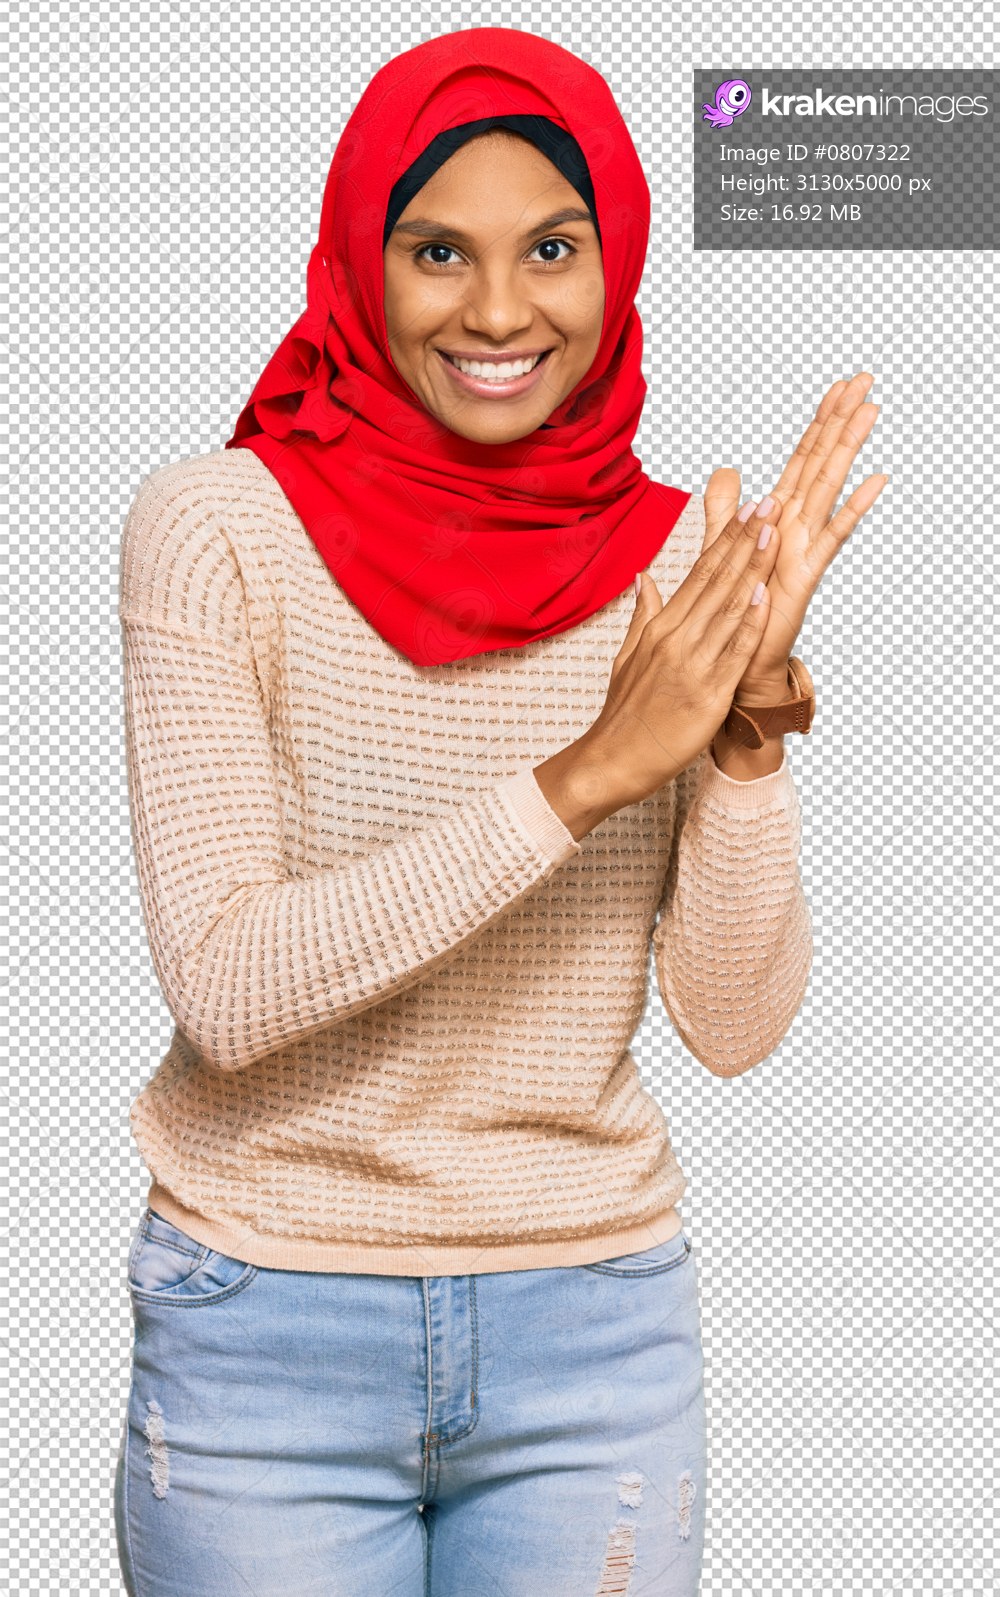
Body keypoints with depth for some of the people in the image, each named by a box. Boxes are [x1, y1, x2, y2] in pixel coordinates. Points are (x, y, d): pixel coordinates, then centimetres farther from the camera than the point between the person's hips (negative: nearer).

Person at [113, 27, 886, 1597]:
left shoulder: (684, 556, -2)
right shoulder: (217, 526, -11)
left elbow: (736, 1023, -4)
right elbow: (225, 989, -19)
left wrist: (754, 714, -19)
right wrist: (589, 772, -23)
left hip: (597, 1334, 3)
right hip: (272, 1333, -2)